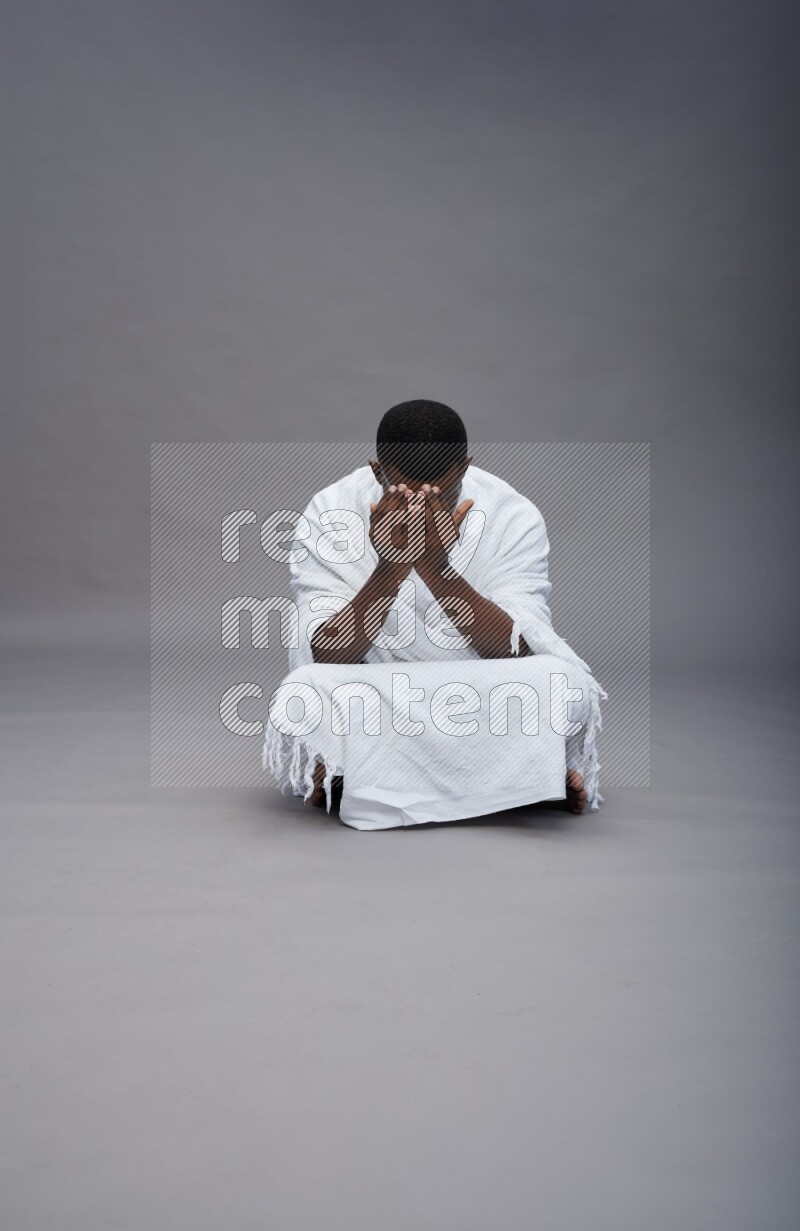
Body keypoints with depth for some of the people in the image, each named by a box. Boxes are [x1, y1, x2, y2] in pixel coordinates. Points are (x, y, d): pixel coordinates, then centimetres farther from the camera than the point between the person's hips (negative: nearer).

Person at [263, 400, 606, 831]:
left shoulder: (514, 515, -13)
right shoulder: (330, 512, -13)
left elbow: (516, 653, -22)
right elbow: (327, 657, -20)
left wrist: (437, 569, -34)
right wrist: (390, 570, -34)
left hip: (482, 699, 0)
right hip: (368, 702, 0)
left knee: (565, 685, -28)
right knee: (301, 696, -31)